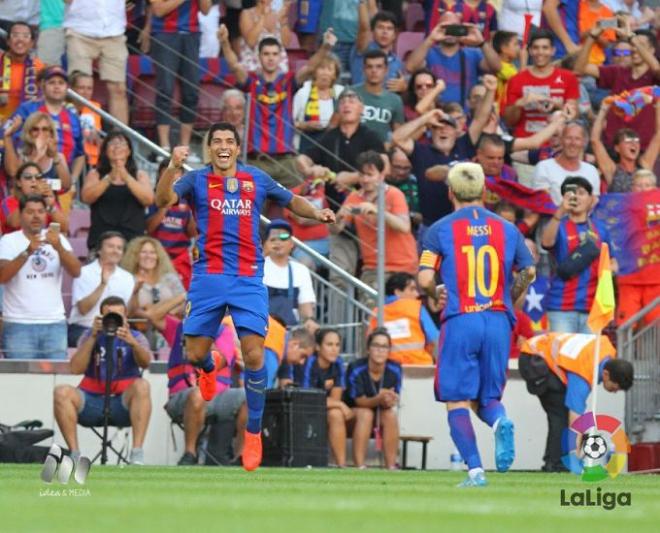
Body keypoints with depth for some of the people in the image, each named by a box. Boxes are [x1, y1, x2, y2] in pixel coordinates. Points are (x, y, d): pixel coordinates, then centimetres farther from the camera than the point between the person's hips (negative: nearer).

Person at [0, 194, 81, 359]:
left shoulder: (58, 239, 10)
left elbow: (76, 271, -3)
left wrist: (59, 247, -21)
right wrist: (27, 252, -25)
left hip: (55, 323, 3)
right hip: (19, 325, -3)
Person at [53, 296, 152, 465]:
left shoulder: (136, 337, 5)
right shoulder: (90, 337, 9)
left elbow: (145, 362, -17)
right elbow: (76, 368, -7)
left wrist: (132, 342, -37)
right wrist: (93, 337, -15)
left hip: (123, 404, -1)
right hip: (92, 402, 1)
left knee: (142, 386, -31)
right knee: (62, 392, -25)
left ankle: (137, 455, -34)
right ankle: (74, 455, -23)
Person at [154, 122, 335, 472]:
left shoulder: (257, 180, 12)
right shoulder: (197, 180, 5)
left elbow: (291, 201, 27)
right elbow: (163, 199, -13)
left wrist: (317, 214, 7)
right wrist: (173, 167, -29)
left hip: (248, 279, 0)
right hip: (208, 277, 0)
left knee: (254, 354, -11)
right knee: (194, 354, 1)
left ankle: (254, 432, 0)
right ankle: (209, 371, 41)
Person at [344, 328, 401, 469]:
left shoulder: (395, 370, -12)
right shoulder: (356, 369, -22)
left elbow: (393, 402, -11)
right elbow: (360, 401, -23)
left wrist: (388, 400, -37)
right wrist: (380, 399, -43)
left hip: (380, 416, 3)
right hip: (353, 415, -3)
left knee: (391, 415, -28)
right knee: (365, 414, -34)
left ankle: (391, 467, -28)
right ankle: (359, 467, -39)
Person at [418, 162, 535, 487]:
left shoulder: (440, 230, -1)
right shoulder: (506, 229, 8)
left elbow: (425, 280, -8)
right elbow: (529, 272, 10)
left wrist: (436, 295, 13)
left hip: (460, 321, -3)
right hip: (498, 321, 3)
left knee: (457, 402, 3)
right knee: (487, 397, 14)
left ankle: (475, 470, -11)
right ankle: (500, 421, -21)